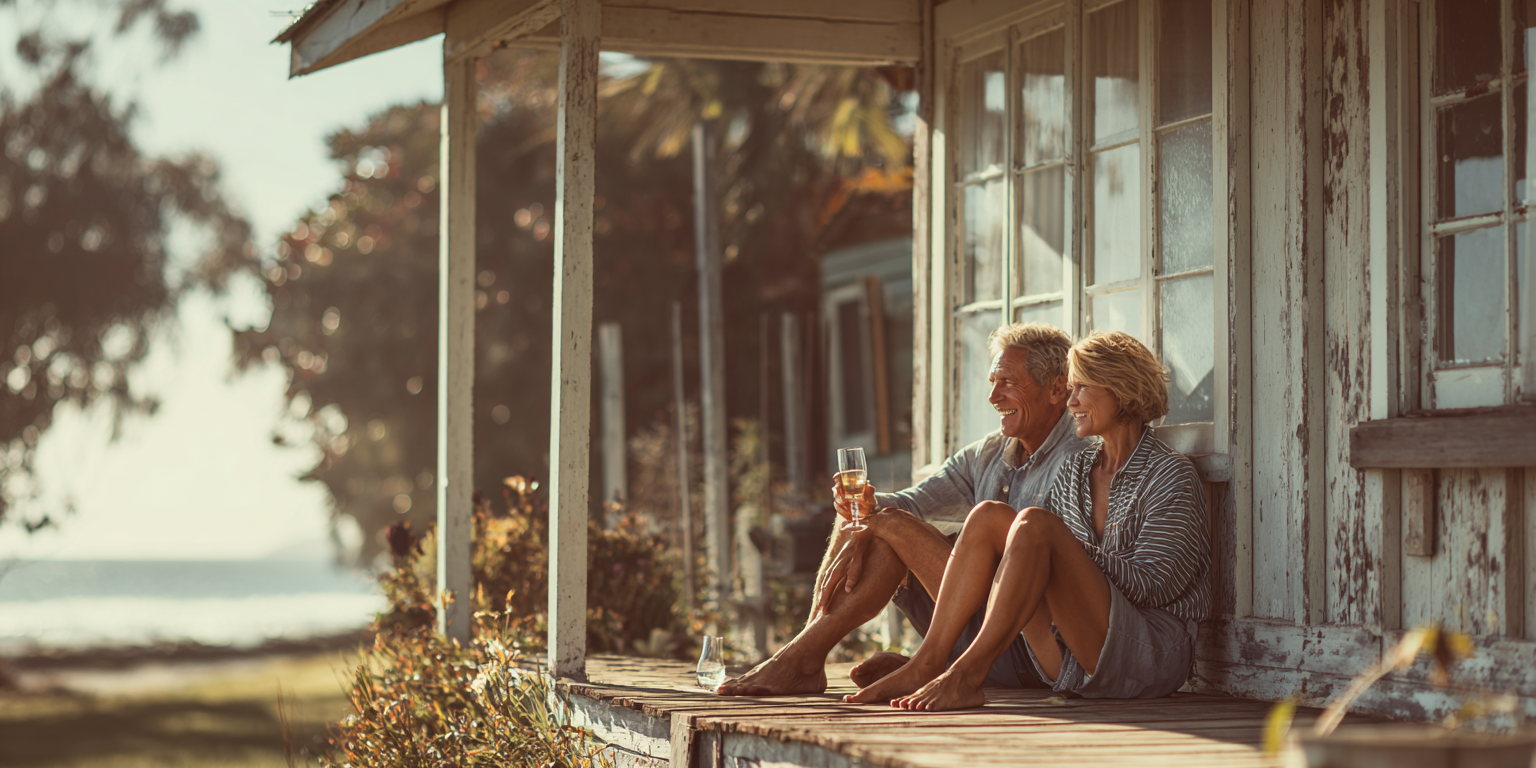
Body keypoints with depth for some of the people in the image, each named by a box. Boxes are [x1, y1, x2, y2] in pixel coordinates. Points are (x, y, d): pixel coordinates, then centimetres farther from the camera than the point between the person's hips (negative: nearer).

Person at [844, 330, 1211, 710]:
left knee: (1034, 523, -26)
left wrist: (1071, 551, -14)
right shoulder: (1076, 471, 18)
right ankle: (926, 663, -18)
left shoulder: (1171, 475, -3)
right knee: (989, 516, -9)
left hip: (1152, 655, -7)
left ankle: (966, 675, -31)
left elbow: (1149, 584, -11)